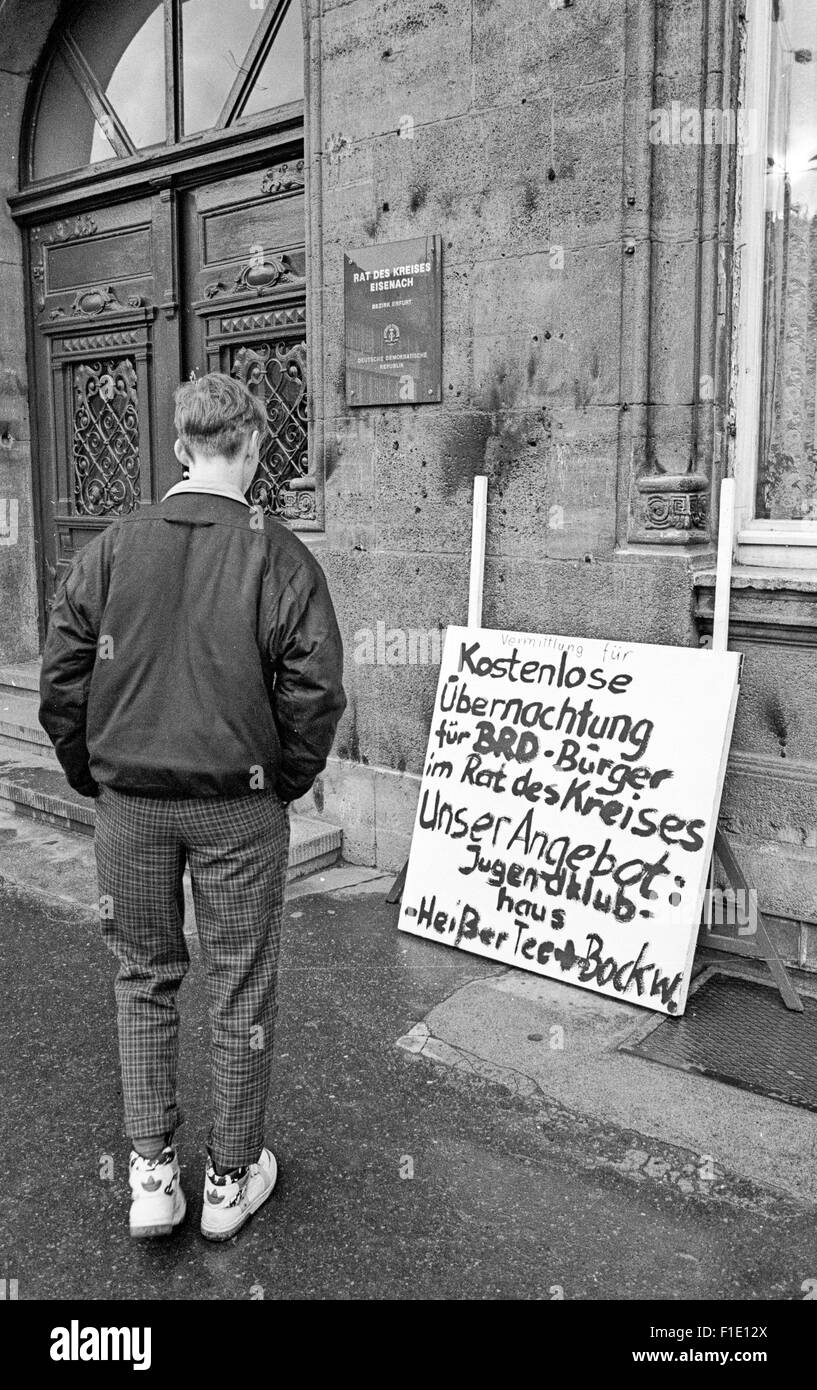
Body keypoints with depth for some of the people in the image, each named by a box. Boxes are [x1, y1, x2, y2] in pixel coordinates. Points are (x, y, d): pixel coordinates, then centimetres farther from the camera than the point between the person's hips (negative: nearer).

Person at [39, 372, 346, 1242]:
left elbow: (61, 682, 0)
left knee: (143, 977, 19)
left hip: (129, 805, 3)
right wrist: (287, 783, 5)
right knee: (240, 990, 12)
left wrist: (95, 780, 12)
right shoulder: (279, 557, -9)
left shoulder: (110, 548, -2)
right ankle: (230, 1182, 28)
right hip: (237, 808, -2)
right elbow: (314, 694, -11)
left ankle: (151, 1174, 23)